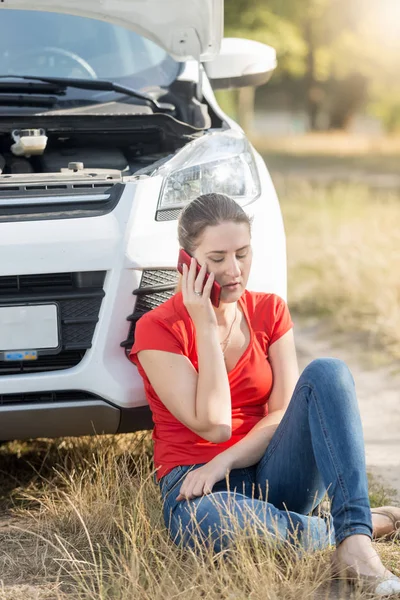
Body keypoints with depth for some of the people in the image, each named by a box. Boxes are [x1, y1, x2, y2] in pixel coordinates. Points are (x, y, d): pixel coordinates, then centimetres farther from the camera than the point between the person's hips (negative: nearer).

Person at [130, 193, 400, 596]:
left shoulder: (270, 311, 8)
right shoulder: (157, 329, -6)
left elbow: (284, 416, 0)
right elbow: (213, 426, -15)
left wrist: (222, 462, -16)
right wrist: (206, 326, -15)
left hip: (271, 477, 4)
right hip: (198, 482, -3)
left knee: (326, 372, -23)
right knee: (205, 522, -43)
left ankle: (355, 543, -35)